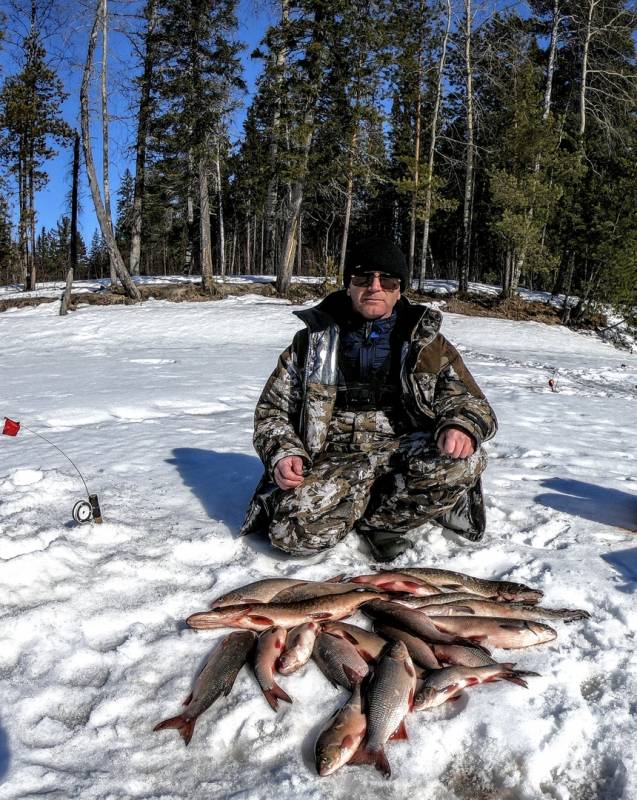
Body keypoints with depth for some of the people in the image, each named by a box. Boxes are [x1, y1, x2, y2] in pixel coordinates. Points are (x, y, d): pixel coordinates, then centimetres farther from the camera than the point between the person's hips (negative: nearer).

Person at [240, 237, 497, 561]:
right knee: (293, 531, -28)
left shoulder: (427, 342, 8)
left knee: (464, 461, -30)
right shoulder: (313, 340, 8)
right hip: (335, 459, 0)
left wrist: (460, 426, -20)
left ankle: (374, 519, -7)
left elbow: (469, 400, 5)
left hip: (404, 452, 1)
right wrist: (284, 452, -8)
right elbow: (272, 408, 13)